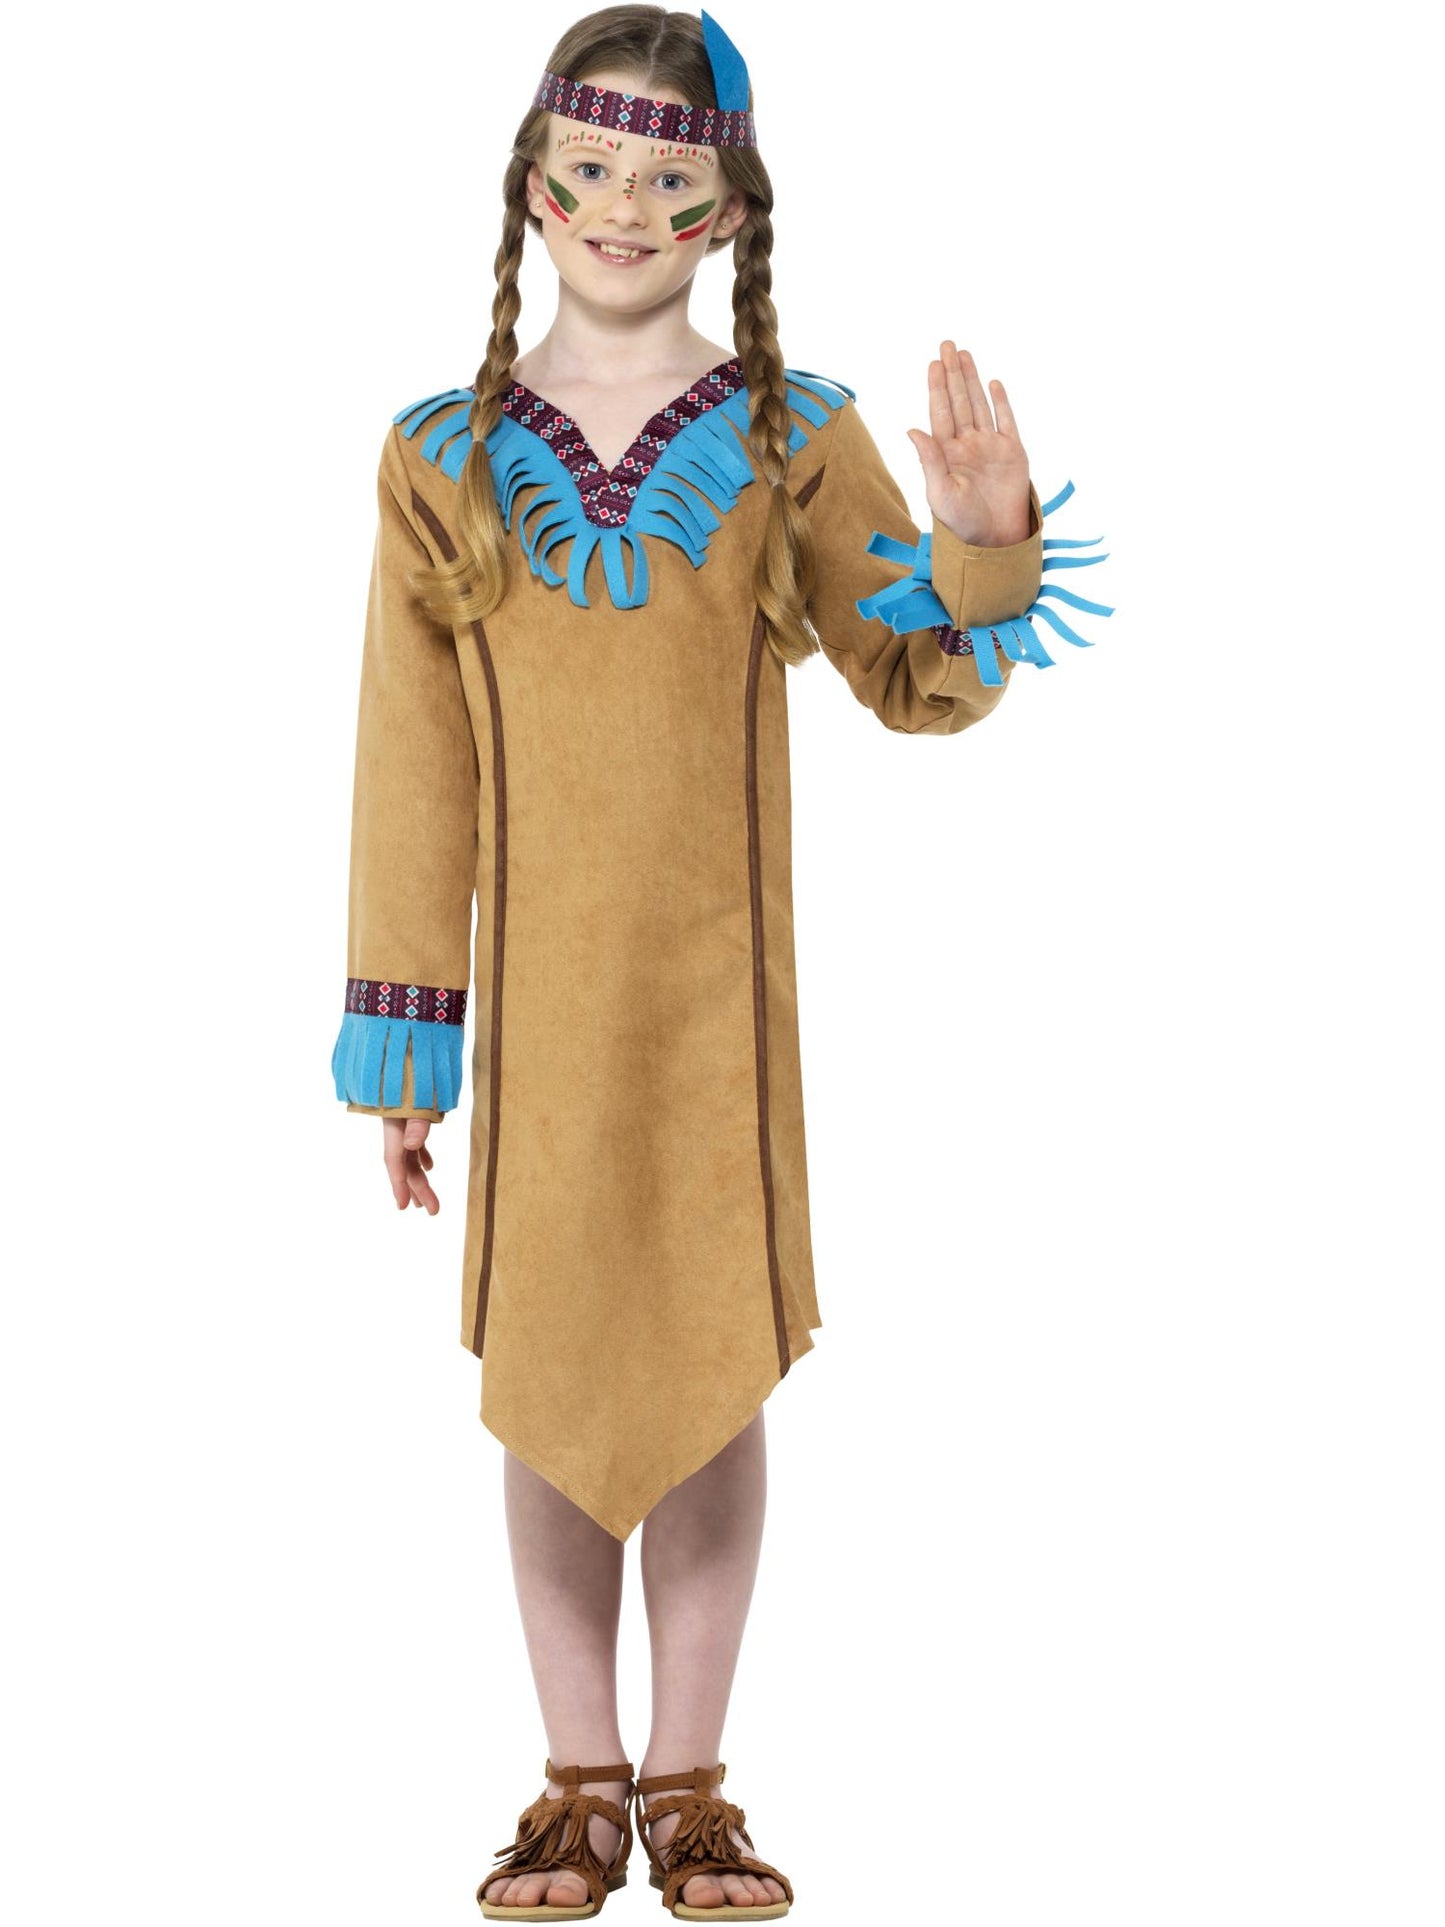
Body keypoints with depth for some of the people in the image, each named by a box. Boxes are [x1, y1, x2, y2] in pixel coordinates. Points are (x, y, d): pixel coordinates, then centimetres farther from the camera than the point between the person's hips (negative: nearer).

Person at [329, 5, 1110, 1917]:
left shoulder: (796, 438, 1)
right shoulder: (444, 456, 2)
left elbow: (922, 683, 2)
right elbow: (412, 773, 2)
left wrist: (986, 546, -18)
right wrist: (403, 1034, 1)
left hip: (717, 991, 0)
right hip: (536, 1002, 1)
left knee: (716, 1368, 7)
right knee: (547, 1377, 7)